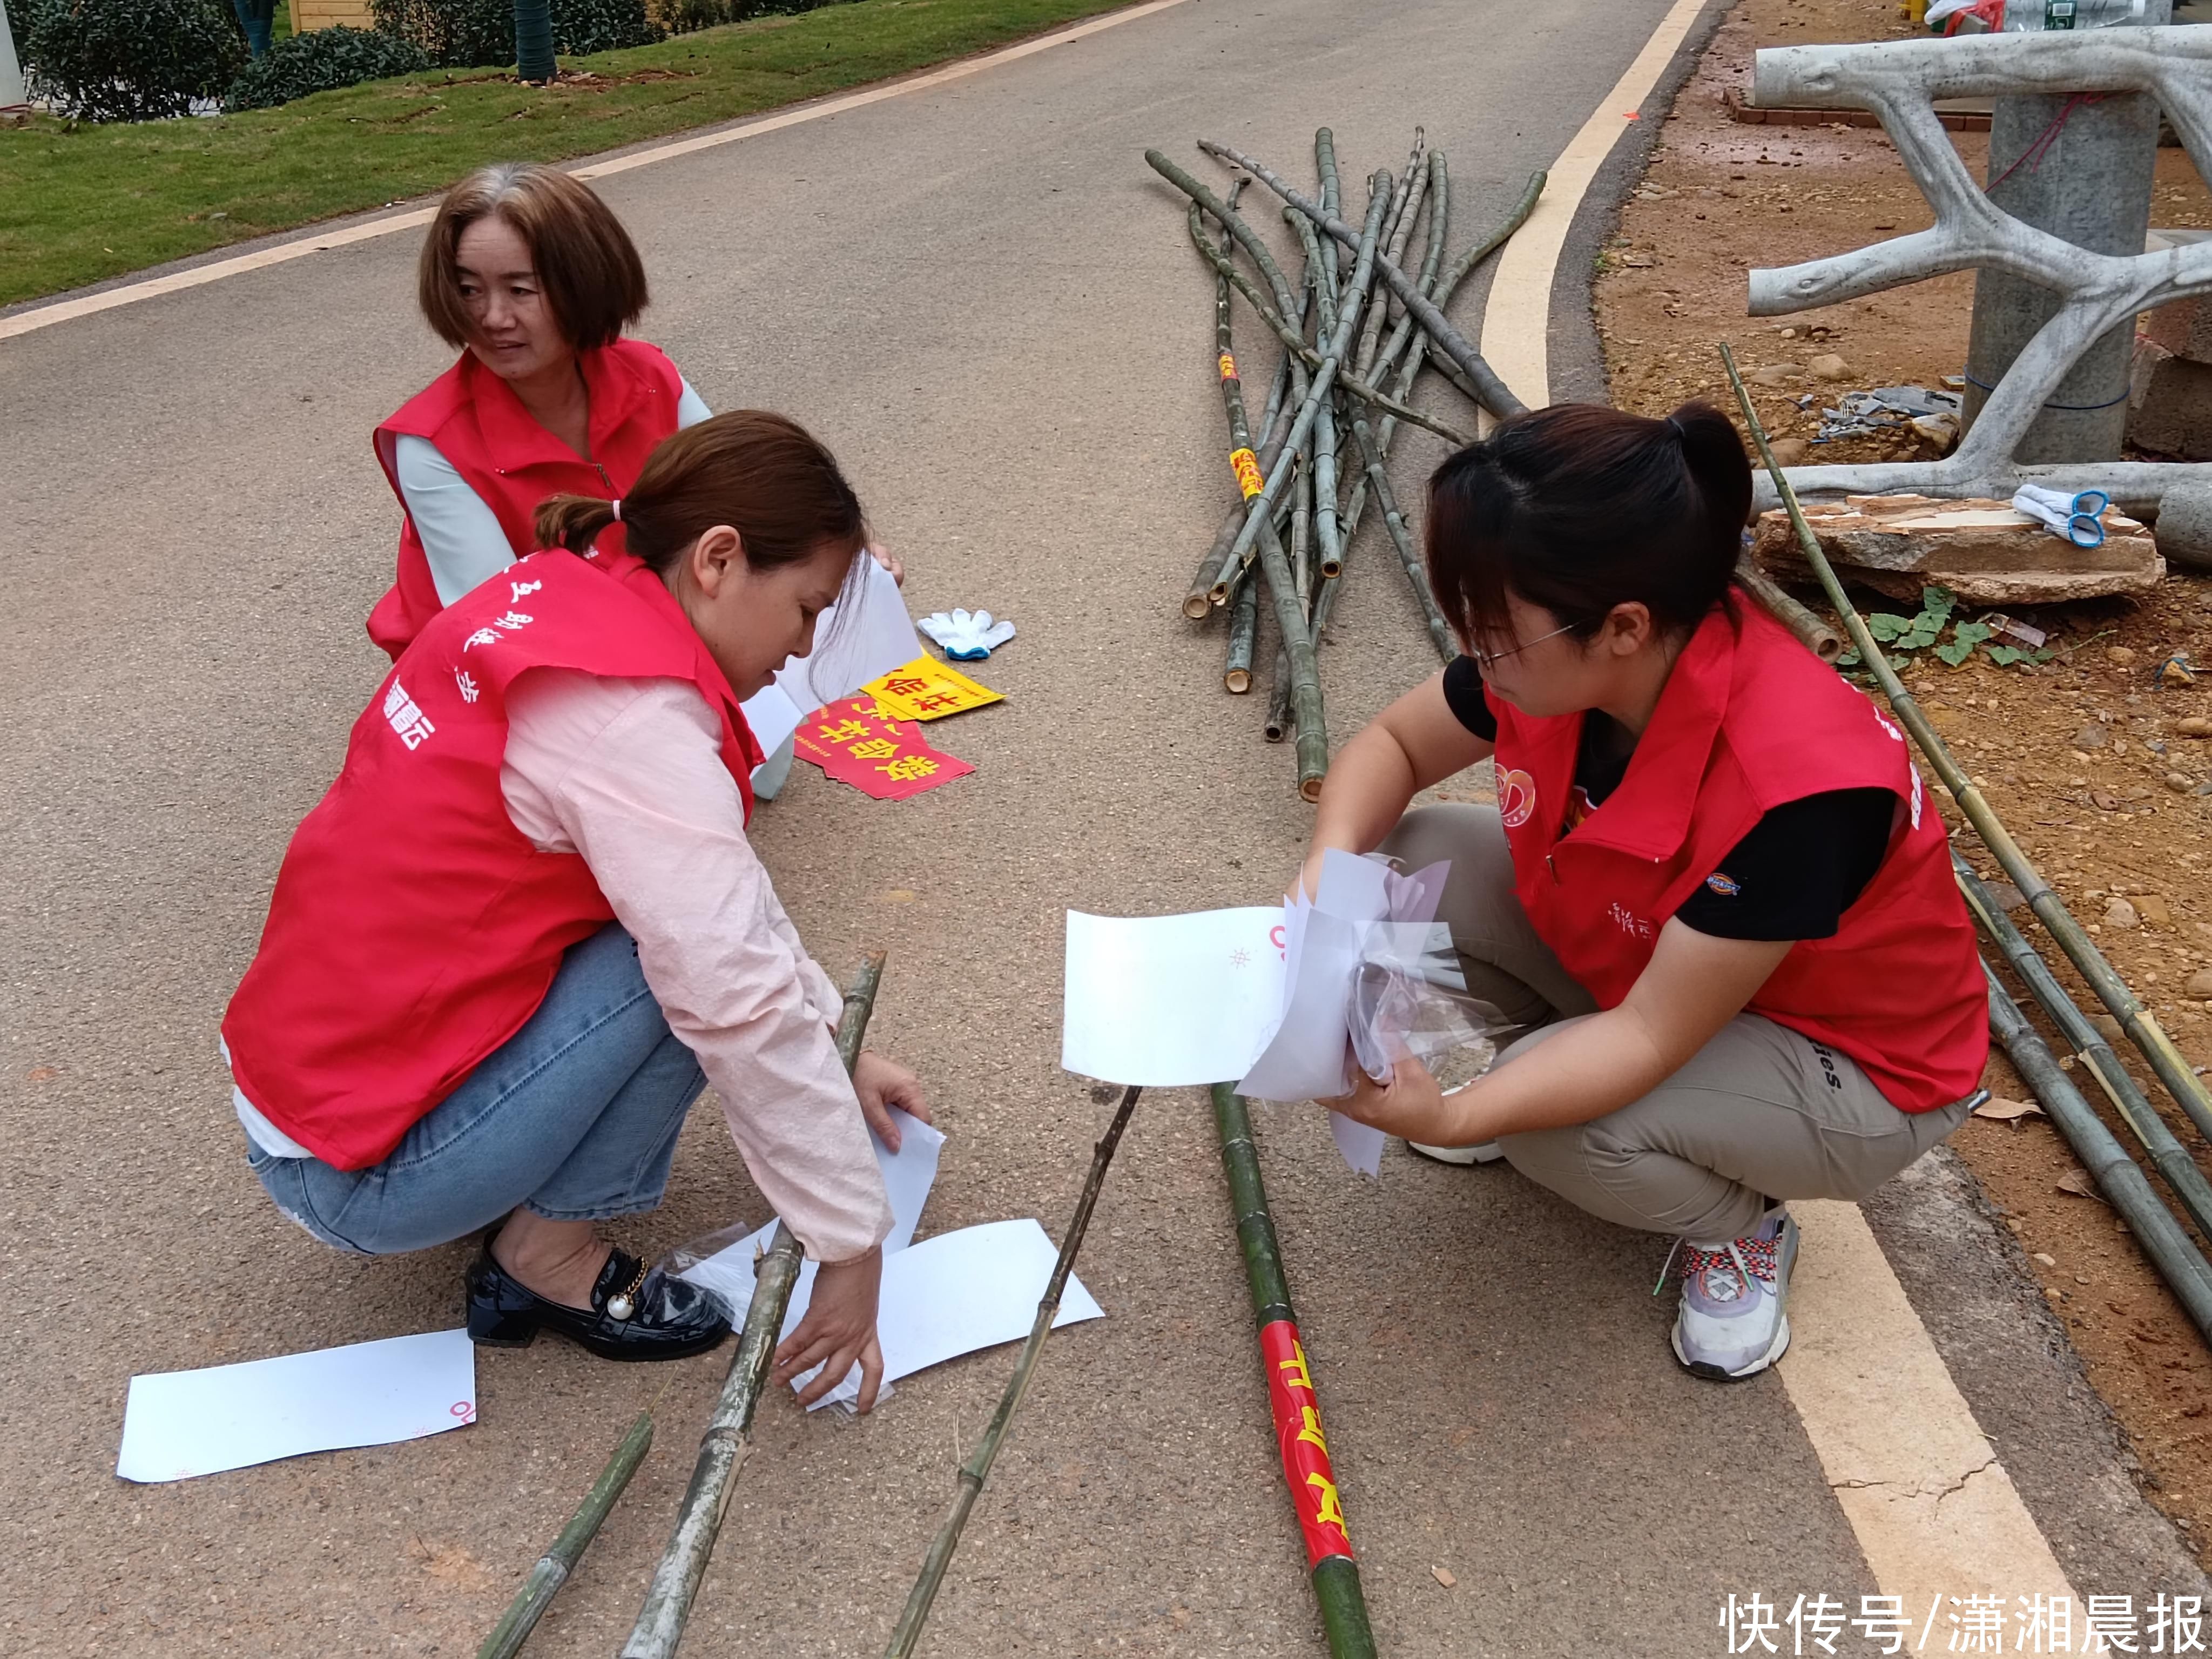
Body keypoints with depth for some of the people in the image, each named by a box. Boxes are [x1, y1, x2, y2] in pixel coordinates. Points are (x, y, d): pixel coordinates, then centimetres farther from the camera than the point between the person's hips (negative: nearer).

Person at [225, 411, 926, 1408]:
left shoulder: (561, 594, 2)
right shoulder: (632, 719, -26)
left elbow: (726, 886, 10)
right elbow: (743, 1005, -27)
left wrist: (833, 1052, 11)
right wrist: (853, 1247, -17)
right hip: (360, 1178, -9)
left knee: (684, 896, 6)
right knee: (697, 947, -17)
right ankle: (546, 1257, -1)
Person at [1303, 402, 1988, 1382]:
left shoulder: (1796, 784, -40)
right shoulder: (1561, 659, -21)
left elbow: (1652, 1039, -33)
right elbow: (1392, 743, -4)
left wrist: (1450, 1119, -44)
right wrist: (1330, 875, -24)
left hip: (1848, 1066, -6)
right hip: (1646, 957, 6)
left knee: (1556, 1134, -32)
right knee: (1409, 864, -13)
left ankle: (1739, 1224, 2)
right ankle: (1542, 1073, 11)